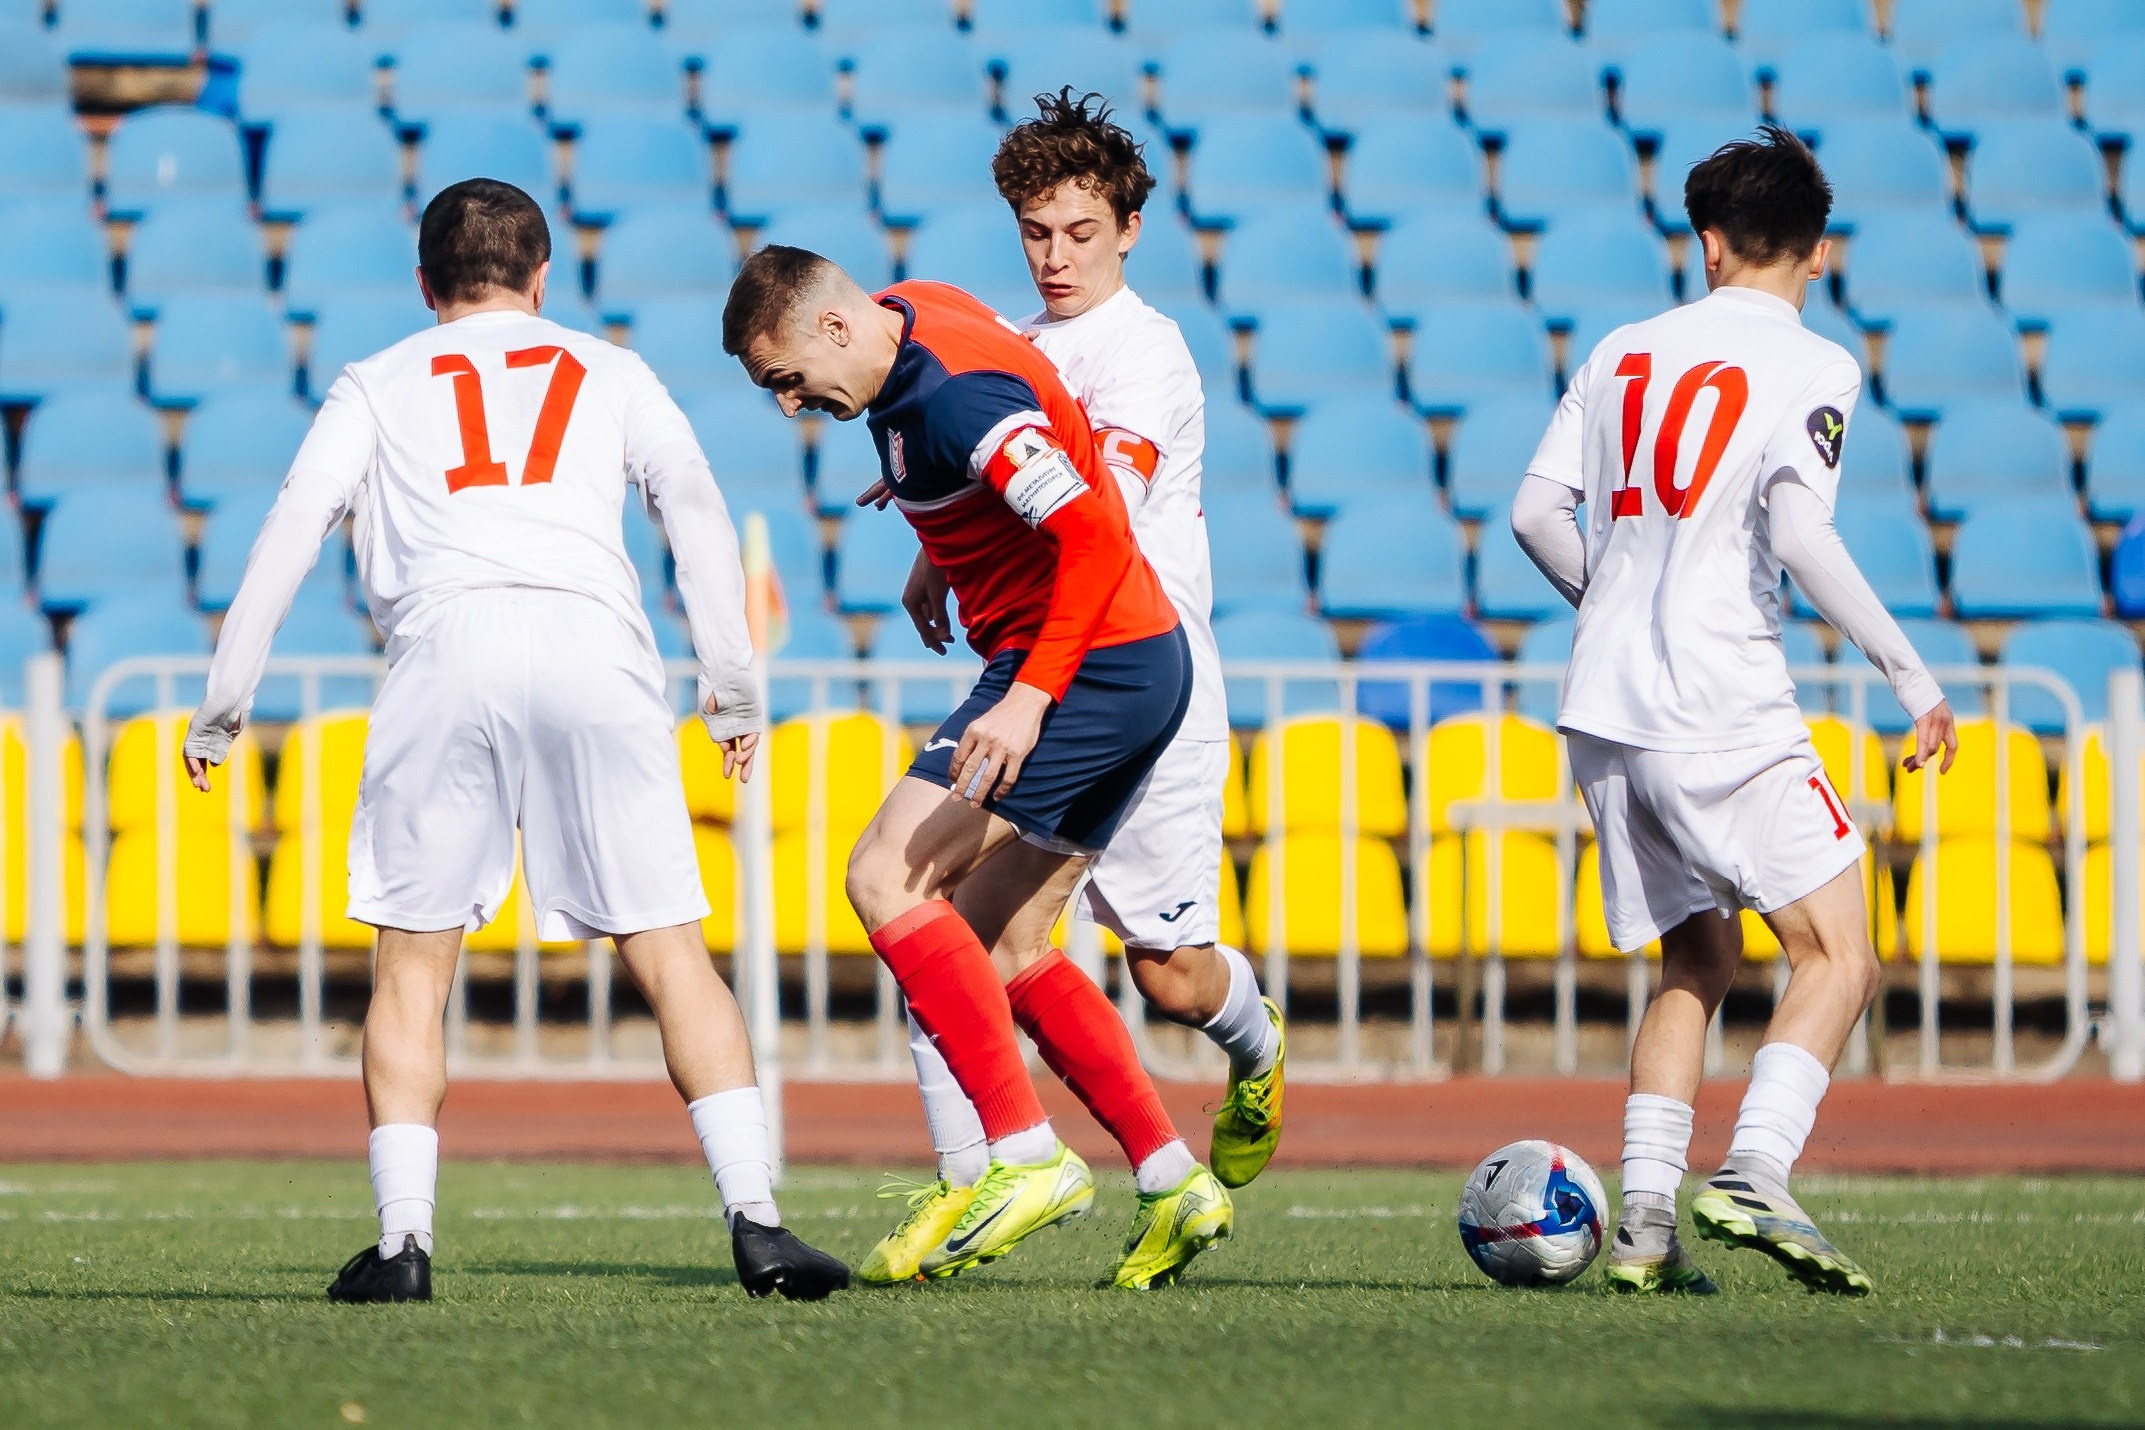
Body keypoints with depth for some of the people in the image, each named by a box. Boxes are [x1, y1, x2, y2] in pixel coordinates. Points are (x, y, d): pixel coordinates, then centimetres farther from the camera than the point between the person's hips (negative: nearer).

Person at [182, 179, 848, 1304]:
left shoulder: (376, 385, 24)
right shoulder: (611, 375, 27)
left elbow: (292, 528, 13)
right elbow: (697, 514, 16)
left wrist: (221, 706, 14)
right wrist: (732, 694, 17)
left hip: (446, 646, 0)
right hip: (594, 642, 0)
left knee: (411, 963, 6)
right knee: (669, 952, 2)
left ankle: (403, 1239, -4)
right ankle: (754, 1218, -8)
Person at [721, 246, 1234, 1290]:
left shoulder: (957, 397, -23)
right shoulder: (906, 316, 7)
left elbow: (1096, 537, -28)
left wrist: (1029, 698, -32)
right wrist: (943, 557, 34)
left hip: (1087, 662, -11)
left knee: (888, 879, -14)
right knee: (1003, 945, 13)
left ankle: (1026, 1156, -17)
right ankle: (1172, 1181, 11)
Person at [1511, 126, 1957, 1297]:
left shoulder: (1627, 352, 14)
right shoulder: (1813, 367, -2)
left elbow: (1537, 514, 11)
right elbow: (1797, 534, -15)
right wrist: (1912, 676, -9)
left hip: (1605, 707, 6)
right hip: (1723, 706, -6)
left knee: (1696, 959, 15)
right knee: (1837, 958, -3)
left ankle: (1644, 1218, 3)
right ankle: (1753, 1175, -23)